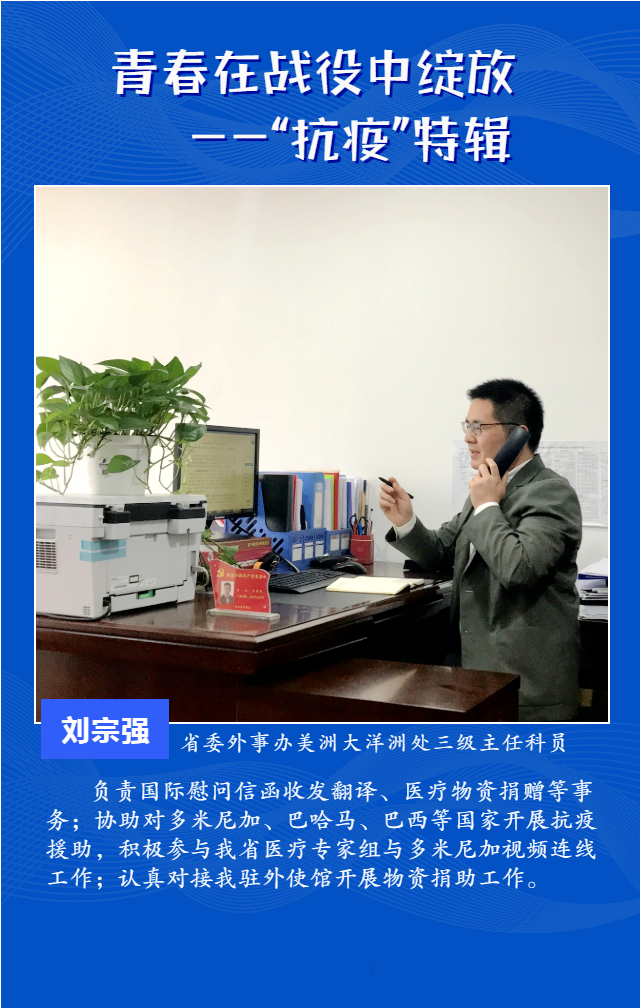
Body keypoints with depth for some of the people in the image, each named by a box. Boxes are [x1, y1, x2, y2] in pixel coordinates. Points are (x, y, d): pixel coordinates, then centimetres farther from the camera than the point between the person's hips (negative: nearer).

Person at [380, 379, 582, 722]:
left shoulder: (551, 493, -13)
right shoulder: (488, 488, 14)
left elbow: (518, 568, -28)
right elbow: (441, 556, 17)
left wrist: (487, 507, -15)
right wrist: (405, 522, 0)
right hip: (476, 663, 8)